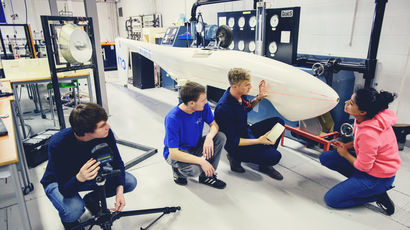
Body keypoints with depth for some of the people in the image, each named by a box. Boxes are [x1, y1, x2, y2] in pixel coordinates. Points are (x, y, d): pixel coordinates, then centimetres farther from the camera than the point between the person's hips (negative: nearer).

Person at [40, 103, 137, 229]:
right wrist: (79, 178, -54)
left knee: (130, 182, -14)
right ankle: (68, 219, 5)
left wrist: (119, 189, -28)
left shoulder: (106, 133, -27)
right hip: (59, 182, -3)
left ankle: (91, 200, 11)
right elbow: (65, 190, -32)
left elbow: (117, 163, -12)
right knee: (73, 209, -35)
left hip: (91, 174, 4)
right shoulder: (58, 144, -36)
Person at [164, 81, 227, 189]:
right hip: (177, 152, -6)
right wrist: (201, 161, -37)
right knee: (194, 170, -36)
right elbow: (173, 153, -31)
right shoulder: (172, 118, -31)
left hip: (195, 146, 6)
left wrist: (209, 137, -29)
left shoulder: (203, 106, -15)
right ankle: (178, 170, 2)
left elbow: (214, 124, -4)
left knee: (221, 137, -18)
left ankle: (207, 175, -4)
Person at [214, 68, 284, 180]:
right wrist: (258, 141, -27)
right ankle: (236, 158, 0)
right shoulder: (224, 108, -31)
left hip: (247, 132, 9)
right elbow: (232, 141, -26)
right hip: (236, 146, -9)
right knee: (275, 156, -21)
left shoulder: (241, 95, -5)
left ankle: (265, 164, 8)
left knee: (278, 121, 5)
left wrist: (259, 98, 0)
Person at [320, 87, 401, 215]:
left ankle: (378, 195, 1)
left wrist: (345, 154, -6)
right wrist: (347, 145, 1)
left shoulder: (368, 133, -36)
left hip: (377, 177, -9)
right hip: (369, 161, 9)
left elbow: (363, 167, -22)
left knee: (331, 199, -7)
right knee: (325, 157, 5)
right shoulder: (365, 117, -9)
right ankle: (357, 181, 7)